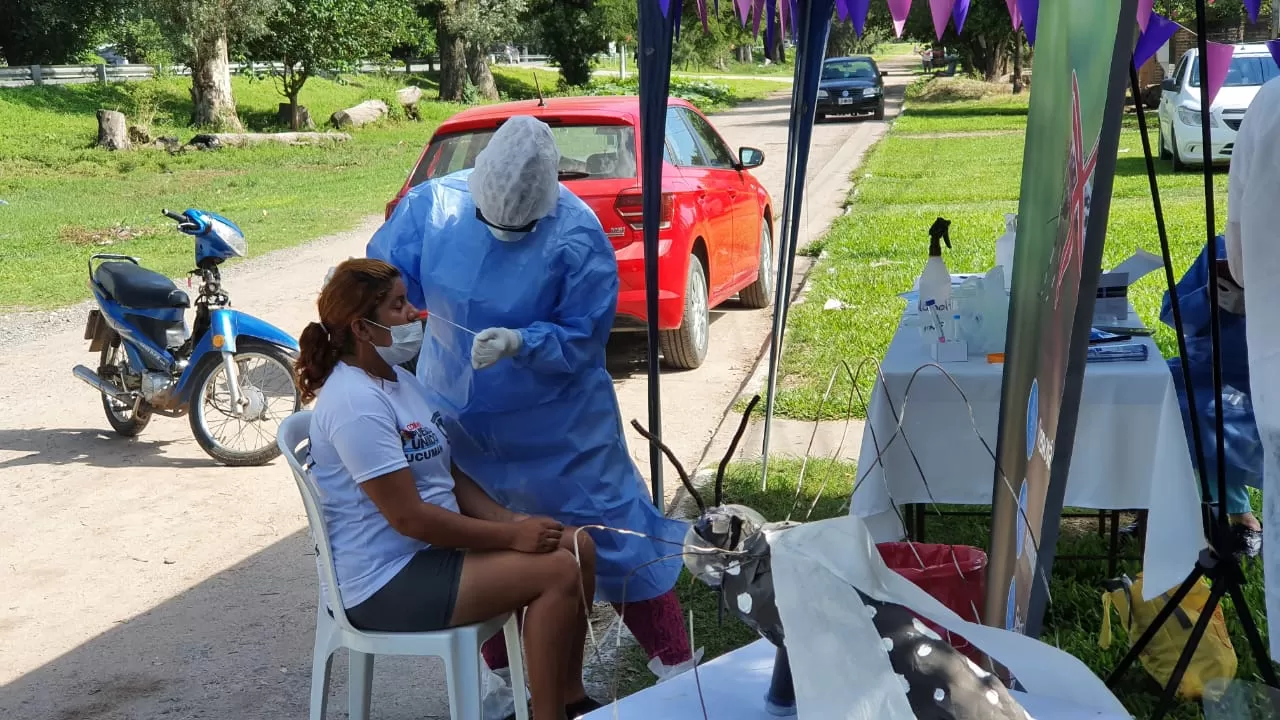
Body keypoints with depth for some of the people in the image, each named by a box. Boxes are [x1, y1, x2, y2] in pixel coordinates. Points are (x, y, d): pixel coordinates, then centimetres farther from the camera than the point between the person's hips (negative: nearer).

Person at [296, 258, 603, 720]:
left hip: (430, 548, 10)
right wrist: (511, 535, -18)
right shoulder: (355, 404, -21)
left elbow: (449, 475, 13)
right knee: (557, 572, -19)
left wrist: (510, 520, -2)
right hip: (387, 583, -10)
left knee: (578, 547, 4)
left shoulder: (399, 379, 11)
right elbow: (408, 517, -24)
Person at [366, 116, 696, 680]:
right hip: (460, 419, 4)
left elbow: (583, 340, -17)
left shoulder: (578, 236, -22)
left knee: (610, 527, 0)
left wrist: (521, 343, -34)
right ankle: (501, 674, 36)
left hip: (556, 420, -4)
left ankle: (673, 662, 18)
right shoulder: (433, 204, -12)